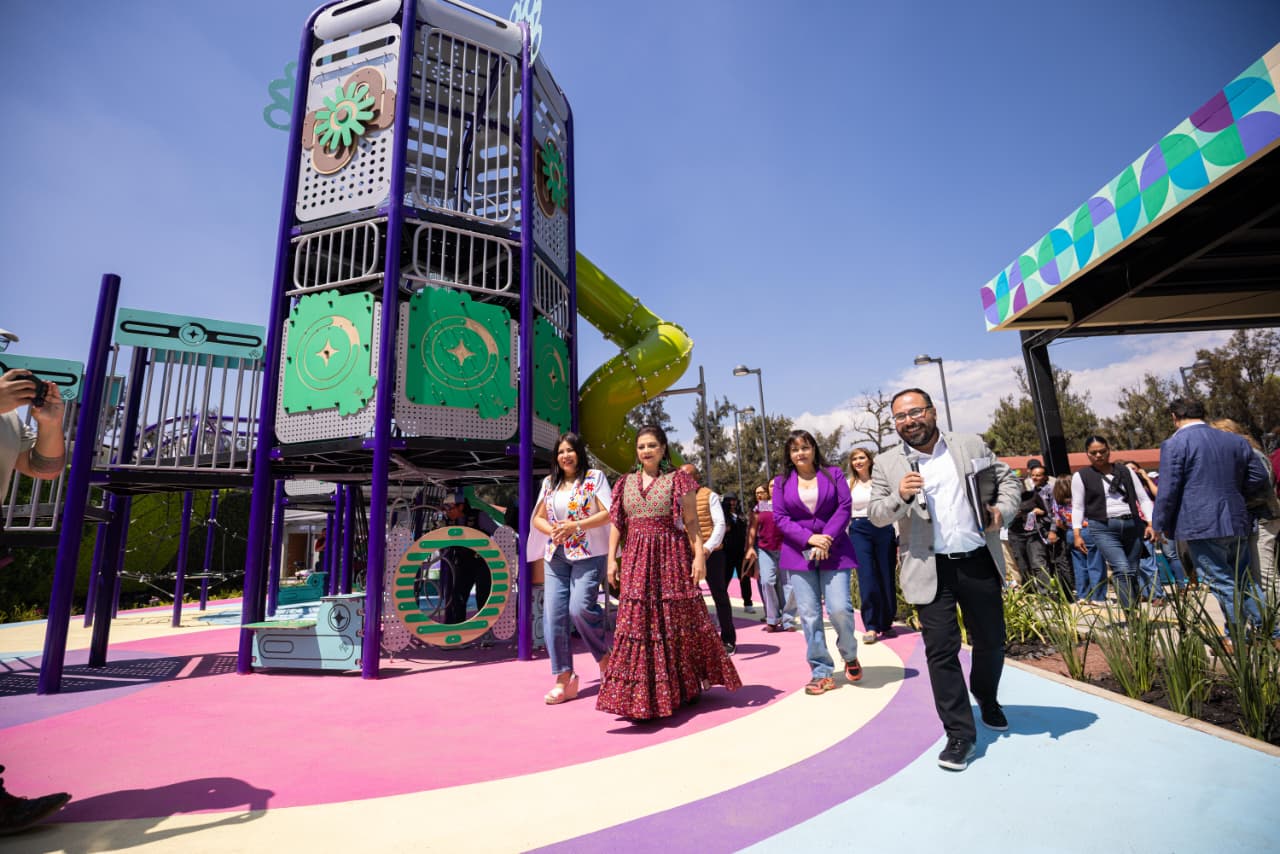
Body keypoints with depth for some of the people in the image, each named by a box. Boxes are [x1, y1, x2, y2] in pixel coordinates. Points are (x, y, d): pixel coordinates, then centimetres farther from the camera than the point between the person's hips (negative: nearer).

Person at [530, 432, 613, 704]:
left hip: (588, 555, -5)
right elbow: (538, 517, 16)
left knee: (580, 608, -16)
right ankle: (563, 678, 10)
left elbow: (608, 513, -9)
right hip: (556, 556, 5)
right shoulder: (549, 482, 14)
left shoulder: (594, 477, 0)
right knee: (553, 614, -1)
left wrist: (575, 526, -16)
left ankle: (604, 654, 14)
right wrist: (551, 530, -6)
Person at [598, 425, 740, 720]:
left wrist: (699, 554, -12)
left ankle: (687, 685, 23)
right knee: (637, 621, 1)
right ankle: (640, 693, 12)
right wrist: (611, 558, 3)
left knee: (678, 622, 4)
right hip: (637, 560, 3)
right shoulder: (625, 483, 11)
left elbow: (691, 521, -3)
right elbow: (616, 524, 11)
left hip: (671, 557, -3)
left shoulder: (678, 480, 1)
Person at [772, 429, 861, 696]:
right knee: (808, 614, -1)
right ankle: (821, 672, 11)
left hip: (833, 550, -1)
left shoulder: (833, 473, 7)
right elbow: (780, 518, 1)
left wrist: (827, 538, -12)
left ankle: (850, 655, 22)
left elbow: (844, 507, 0)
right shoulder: (782, 481, 7)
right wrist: (809, 538, -12)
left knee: (840, 608, -9)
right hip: (798, 553, 1)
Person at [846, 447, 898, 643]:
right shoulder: (848, 485, 10)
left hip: (883, 531, 0)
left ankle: (886, 623, 21)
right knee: (867, 579, -8)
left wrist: (899, 536, -1)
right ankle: (871, 627, -3)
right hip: (859, 532, 0)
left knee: (887, 577, 4)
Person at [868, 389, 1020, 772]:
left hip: (979, 562, 2)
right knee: (941, 651, -1)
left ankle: (987, 699, 48)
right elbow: (875, 514, -3)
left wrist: (1002, 509, -6)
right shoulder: (887, 464, -2)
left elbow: (1008, 479, 13)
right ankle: (960, 734, 14)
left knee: (990, 642, 18)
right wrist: (900, 498, -24)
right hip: (931, 570, -2)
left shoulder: (972, 446, 3)